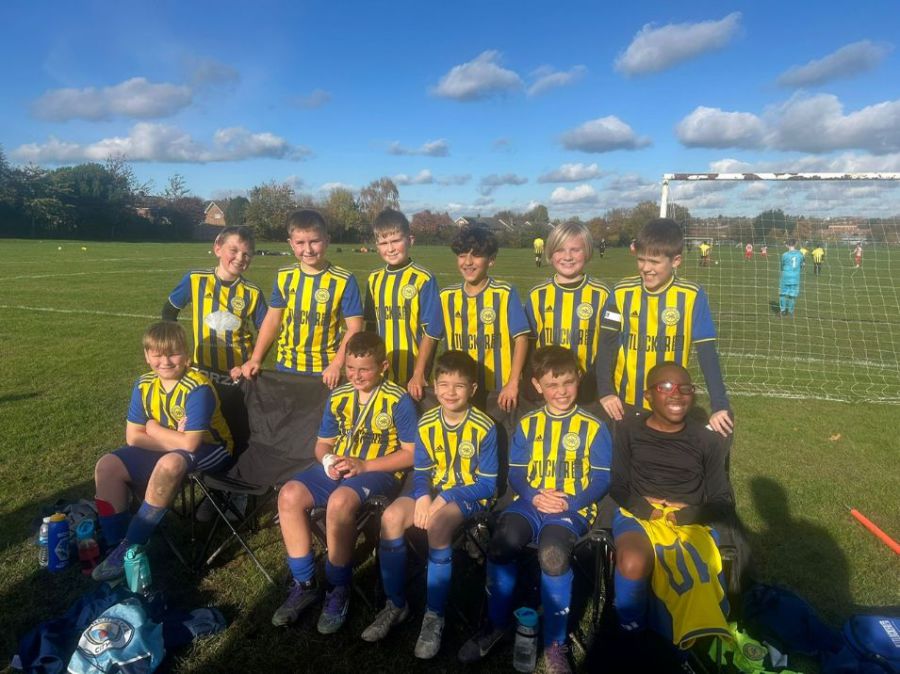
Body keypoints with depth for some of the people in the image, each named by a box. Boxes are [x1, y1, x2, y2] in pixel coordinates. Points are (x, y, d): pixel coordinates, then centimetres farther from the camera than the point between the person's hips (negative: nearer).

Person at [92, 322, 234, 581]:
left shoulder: (198, 388, -25)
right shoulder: (144, 385, -4)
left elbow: (190, 444, -29)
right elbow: (133, 437, -3)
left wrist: (154, 429, -13)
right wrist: (174, 438, -17)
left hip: (209, 450, -7)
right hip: (165, 451, 7)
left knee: (170, 464, -37)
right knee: (108, 466, -7)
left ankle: (131, 548, -21)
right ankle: (116, 545, -3)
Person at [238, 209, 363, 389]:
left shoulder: (344, 281, -11)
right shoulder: (284, 276, 2)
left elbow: (354, 327, -10)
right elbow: (272, 319, 7)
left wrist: (337, 365, -19)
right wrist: (255, 359, 1)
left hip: (324, 372, -3)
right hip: (286, 367, 4)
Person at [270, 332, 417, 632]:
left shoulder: (399, 400, -8)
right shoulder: (337, 397, 9)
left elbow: (410, 453, -9)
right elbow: (322, 443, 18)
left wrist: (363, 465, -17)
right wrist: (328, 460, -7)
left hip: (378, 471, -6)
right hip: (337, 466, 6)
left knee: (340, 501, -35)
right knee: (289, 495, -20)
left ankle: (339, 590, -13)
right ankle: (304, 584, -4)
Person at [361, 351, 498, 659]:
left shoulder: (484, 428, -15)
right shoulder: (426, 423, -1)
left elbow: (488, 484, -13)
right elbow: (421, 472, 5)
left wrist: (445, 498, -22)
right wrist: (423, 496, -18)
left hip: (469, 495, -5)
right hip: (433, 491, 5)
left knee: (438, 524, -34)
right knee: (391, 517, -21)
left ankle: (434, 616, -18)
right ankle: (396, 604, -2)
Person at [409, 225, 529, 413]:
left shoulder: (505, 294, -9)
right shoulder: (447, 296, 3)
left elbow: (521, 338, -11)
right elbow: (430, 336, 10)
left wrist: (513, 383, -20)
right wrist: (418, 374, -3)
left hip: (498, 390, -3)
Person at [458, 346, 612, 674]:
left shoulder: (594, 427, 5)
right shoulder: (527, 425, 13)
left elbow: (601, 480, 0)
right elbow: (516, 475, 9)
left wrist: (569, 502, -16)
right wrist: (535, 496, -12)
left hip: (574, 507, -3)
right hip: (531, 501, 3)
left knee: (553, 553, -34)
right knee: (500, 544, -27)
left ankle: (555, 643, -12)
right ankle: (497, 623, 0)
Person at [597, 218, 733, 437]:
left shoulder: (692, 297, -10)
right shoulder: (622, 293, -6)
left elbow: (707, 354, -10)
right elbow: (607, 345, -2)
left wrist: (720, 406, -15)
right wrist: (605, 392, -11)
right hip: (625, 403, 1)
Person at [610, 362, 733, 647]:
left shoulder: (708, 441, 11)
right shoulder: (628, 431, 8)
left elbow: (725, 505, 10)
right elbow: (617, 486, 8)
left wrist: (690, 514, -10)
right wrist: (640, 505, -12)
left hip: (690, 522, 1)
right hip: (639, 515, 0)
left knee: (696, 582, -33)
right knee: (633, 564, -34)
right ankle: (630, 635, -7)